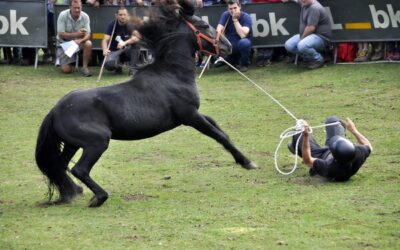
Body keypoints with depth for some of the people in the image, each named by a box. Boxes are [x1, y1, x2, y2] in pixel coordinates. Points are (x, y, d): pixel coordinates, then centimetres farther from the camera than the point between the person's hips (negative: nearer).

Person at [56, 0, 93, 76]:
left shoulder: (85, 16, -13)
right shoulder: (63, 15, -18)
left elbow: (87, 35, -17)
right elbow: (61, 34, -18)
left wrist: (80, 40, -38)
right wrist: (76, 34, -25)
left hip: (79, 42, 2)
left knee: (88, 44, -33)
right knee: (66, 70, -12)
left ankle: (84, 67, -15)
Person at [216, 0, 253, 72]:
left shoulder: (246, 17, -15)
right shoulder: (226, 15, -5)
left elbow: (242, 35, -29)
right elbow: (219, 30, -14)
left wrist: (235, 20, -28)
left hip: (241, 46, -4)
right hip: (229, 45, 4)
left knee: (244, 43, -38)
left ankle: (244, 64, -7)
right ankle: (233, 61, 9)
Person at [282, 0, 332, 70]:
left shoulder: (314, 8, -22)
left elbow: (311, 28, -25)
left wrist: (302, 38, -14)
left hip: (320, 37, -10)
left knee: (302, 46, -36)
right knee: (288, 45, -1)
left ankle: (318, 60, -8)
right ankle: (310, 59, 11)